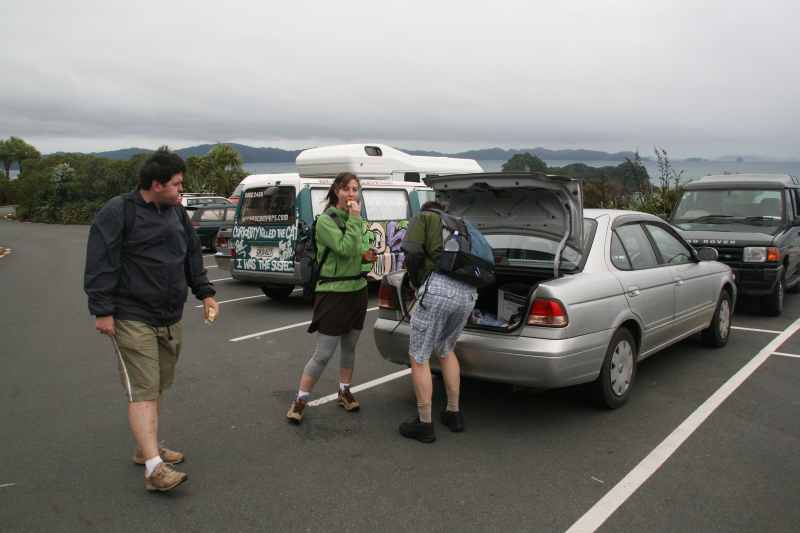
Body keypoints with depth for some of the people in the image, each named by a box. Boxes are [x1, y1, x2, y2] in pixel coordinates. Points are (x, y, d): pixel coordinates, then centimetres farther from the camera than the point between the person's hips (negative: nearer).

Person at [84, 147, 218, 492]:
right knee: (143, 391, -9)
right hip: (133, 319, -7)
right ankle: (154, 467, -10)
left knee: (157, 388, 15)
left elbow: (192, 255, 19)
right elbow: (100, 263, -14)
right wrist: (102, 310, -17)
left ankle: (145, 448, 30)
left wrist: (204, 292, 13)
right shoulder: (118, 212, -11)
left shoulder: (176, 211, 12)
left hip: (170, 319, 8)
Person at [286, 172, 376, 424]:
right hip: (333, 293, -7)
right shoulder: (326, 220, -13)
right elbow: (345, 249, -25)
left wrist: (368, 255, -2)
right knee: (324, 354, -5)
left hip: (357, 290, 7)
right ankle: (300, 400, 10)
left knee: (349, 347, 17)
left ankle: (344, 391, 34)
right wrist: (354, 218, -20)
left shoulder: (358, 220, 8)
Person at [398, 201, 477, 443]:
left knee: (418, 358, 7)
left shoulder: (422, 218, 16)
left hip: (438, 288, -7)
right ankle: (453, 414, 32)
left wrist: (417, 284, 13)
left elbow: (413, 253, -3)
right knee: (446, 350, 27)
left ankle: (424, 424, 14)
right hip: (468, 294, 7)